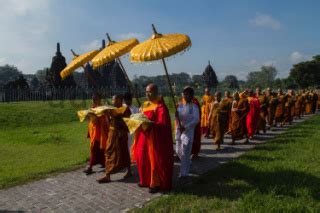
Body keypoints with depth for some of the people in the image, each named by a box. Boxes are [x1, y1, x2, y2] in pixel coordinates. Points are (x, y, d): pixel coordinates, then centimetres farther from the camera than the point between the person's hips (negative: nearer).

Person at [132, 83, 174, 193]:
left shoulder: (160, 106, -13)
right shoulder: (145, 105, 12)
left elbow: (163, 123, -20)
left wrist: (150, 124, -34)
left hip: (155, 138, -8)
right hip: (144, 136, 8)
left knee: (155, 160, 0)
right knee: (143, 157, 12)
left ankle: (156, 184, 14)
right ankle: (146, 180, 29)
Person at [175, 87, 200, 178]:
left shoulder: (194, 107, -8)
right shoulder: (180, 105, 8)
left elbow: (196, 119, -17)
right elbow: (177, 117, 6)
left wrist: (185, 126, -23)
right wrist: (176, 115, -18)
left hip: (188, 131, -6)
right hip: (179, 130, 6)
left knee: (185, 153, -3)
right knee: (178, 151, 14)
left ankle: (184, 172, 10)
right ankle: (188, 163, 42)